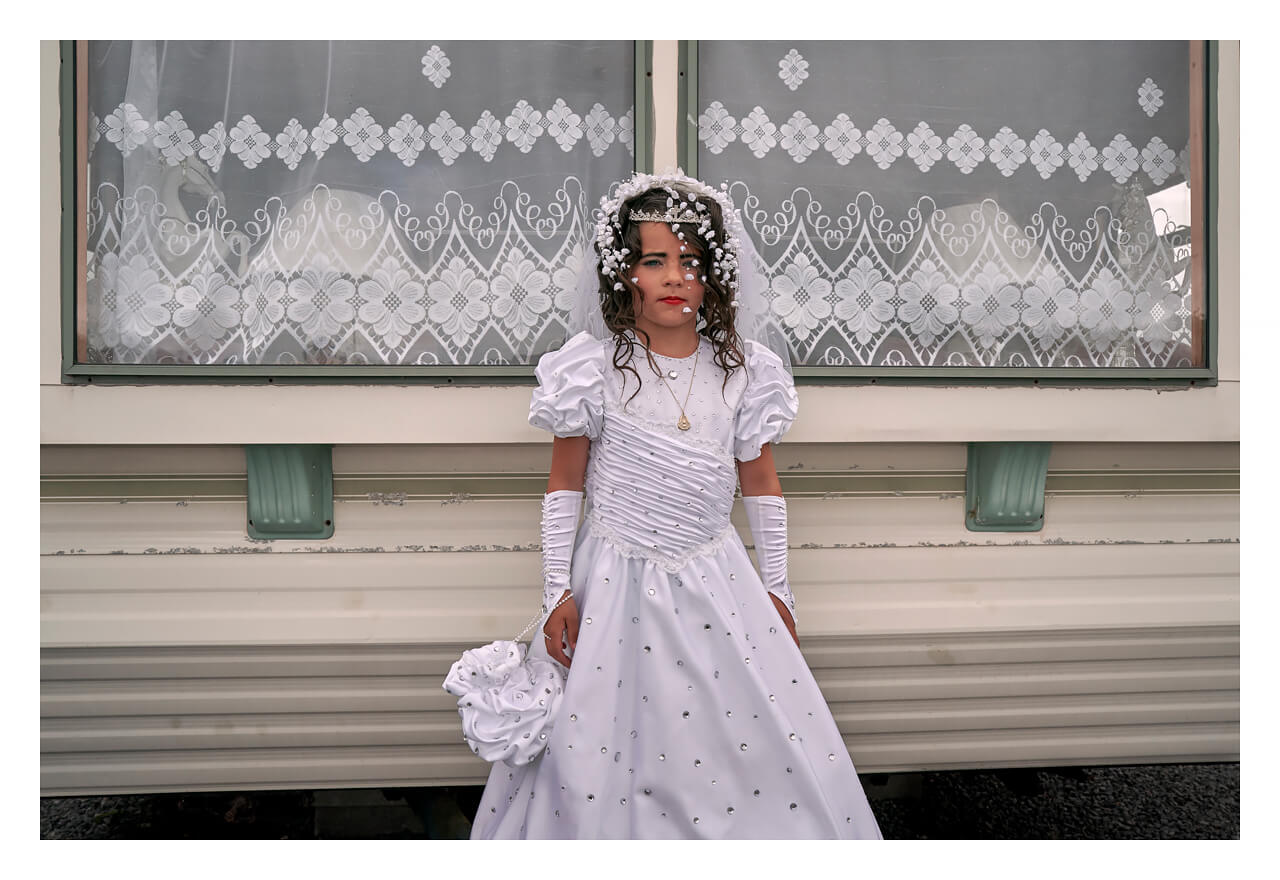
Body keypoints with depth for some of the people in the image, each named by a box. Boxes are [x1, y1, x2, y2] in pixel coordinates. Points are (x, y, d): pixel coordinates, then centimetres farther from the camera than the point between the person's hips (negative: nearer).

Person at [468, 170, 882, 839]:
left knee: (784, 747, 6)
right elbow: (564, 485, -1)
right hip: (616, 579, -2)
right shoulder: (594, 365, -8)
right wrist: (557, 591, -4)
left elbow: (761, 484, 8)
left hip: (715, 581, 3)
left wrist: (775, 589, 10)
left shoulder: (744, 368, -1)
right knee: (591, 755, 3)